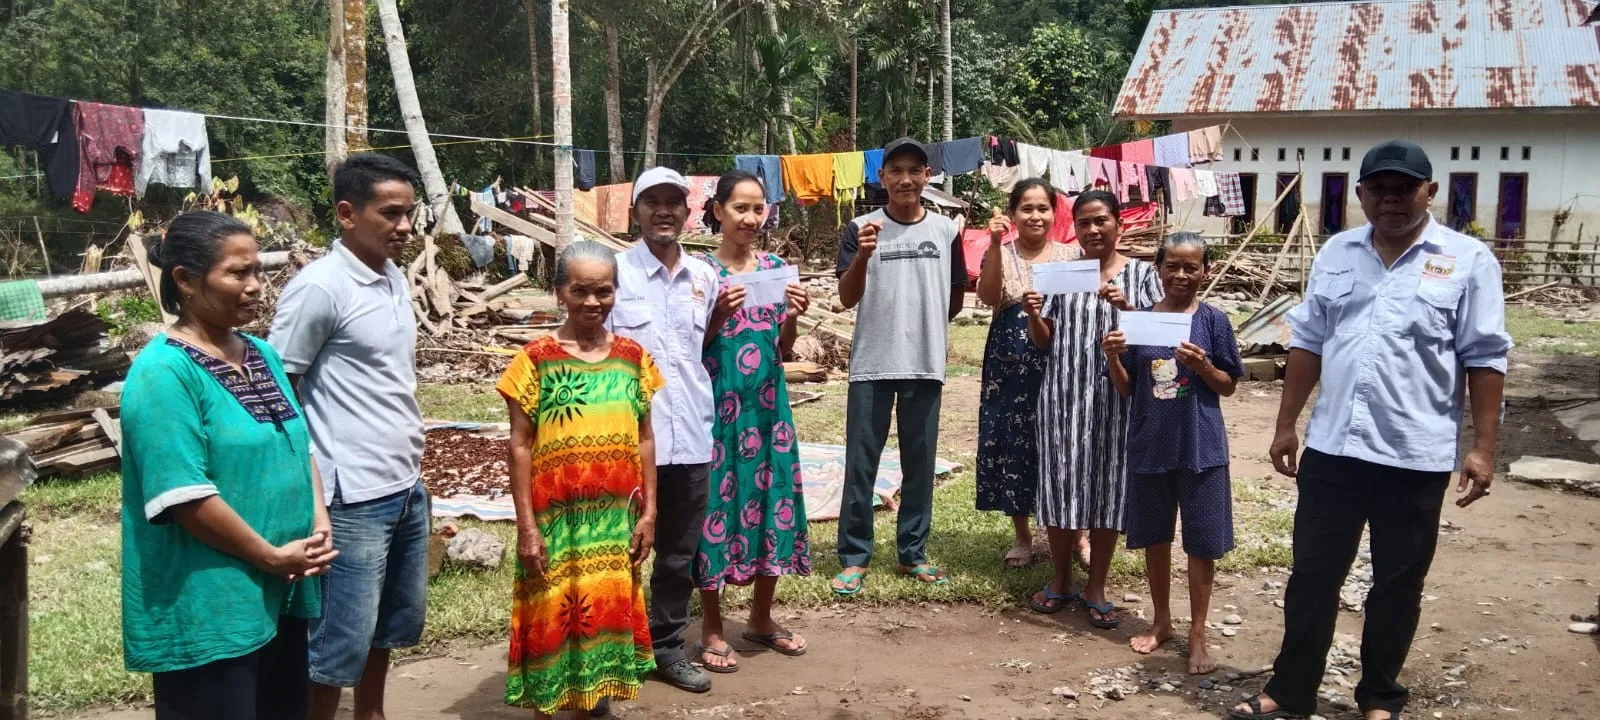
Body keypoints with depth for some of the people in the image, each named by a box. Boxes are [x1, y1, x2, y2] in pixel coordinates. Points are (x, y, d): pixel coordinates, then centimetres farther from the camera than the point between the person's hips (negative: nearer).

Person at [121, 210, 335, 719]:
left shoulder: (261, 354, 8)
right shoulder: (164, 372, -17)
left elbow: (298, 446, 14)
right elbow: (186, 496, -23)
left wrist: (319, 523, -2)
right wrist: (273, 556, -16)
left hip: (281, 593, 8)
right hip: (207, 608, -8)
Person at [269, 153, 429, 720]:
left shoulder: (395, 279, 9)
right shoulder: (319, 288, -16)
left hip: (407, 488, 8)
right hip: (353, 498, -8)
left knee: (391, 625, 21)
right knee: (339, 642, 2)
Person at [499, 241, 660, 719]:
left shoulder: (633, 357, 4)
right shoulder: (537, 359, -6)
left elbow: (644, 439, 8)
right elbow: (520, 446, -5)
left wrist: (648, 511, 5)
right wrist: (527, 526, -8)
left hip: (616, 518, 3)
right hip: (556, 519, -3)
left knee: (607, 612, 13)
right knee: (551, 617, 7)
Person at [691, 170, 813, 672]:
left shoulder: (776, 268, 7)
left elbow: (783, 351, 10)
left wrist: (792, 316, -8)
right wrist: (719, 313, -19)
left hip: (768, 402, 4)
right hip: (718, 403, -4)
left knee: (773, 498, 9)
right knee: (716, 501, 0)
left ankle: (761, 618, 26)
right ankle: (712, 628, 15)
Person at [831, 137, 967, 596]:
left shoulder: (946, 230, 5)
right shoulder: (862, 228, -2)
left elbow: (955, 299, 15)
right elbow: (847, 299, -9)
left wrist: (925, 325, 11)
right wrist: (863, 255, -24)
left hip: (925, 365, 2)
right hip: (871, 365, -2)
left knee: (919, 463, 9)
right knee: (861, 463, 1)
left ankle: (913, 552, 21)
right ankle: (854, 557, 10)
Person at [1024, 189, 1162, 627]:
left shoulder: (1141, 273, 3)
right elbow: (1044, 342, 6)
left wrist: (1125, 307, -19)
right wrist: (1033, 315, -13)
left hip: (1116, 398, -1)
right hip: (1063, 395, 1)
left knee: (1108, 487, 4)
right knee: (1060, 483, 4)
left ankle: (1096, 588, 16)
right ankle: (1060, 580, 20)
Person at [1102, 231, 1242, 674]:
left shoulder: (1213, 321, -4)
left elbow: (1228, 386, -1)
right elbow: (1126, 388, 5)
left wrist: (1202, 365, -19)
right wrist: (1113, 358, -13)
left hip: (1201, 448, -2)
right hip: (1150, 445, 3)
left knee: (1202, 542, 5)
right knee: (1155, 537, 14)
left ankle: (1198, 634, 18)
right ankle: (1161, 621, 32)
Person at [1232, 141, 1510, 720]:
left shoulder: (1468, 260, -4)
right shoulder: (1336, 253, 7)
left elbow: (1484, 360, -4)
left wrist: (1483, 448, -8)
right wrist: (1286, 425, 9)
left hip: (1416, 456, -3)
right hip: (1331, 447, 3)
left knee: (1398, 584, 11)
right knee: (1312, 574, 10)